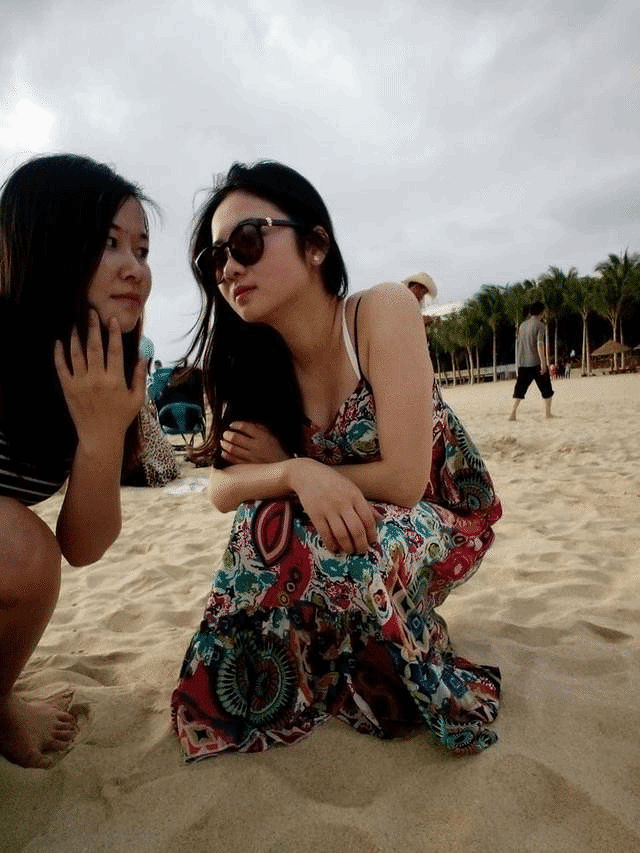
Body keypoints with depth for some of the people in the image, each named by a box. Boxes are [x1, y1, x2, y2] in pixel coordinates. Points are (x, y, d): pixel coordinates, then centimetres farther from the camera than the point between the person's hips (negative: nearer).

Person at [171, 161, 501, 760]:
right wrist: (296, 473, -32)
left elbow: (403, 481, -27)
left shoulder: (382, 311, -24)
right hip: (360, 531, 4)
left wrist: (279, 462, -16)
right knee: (266, 527, -22)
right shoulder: (256, 360, -8)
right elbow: (221, 489, -11)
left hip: (443, 522, -4)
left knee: (277, 537, -27)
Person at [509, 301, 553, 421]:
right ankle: (547, 412, 13)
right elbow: (540, 344, -17)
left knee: (520, 389, 4)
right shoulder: (540, 325, -7)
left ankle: (513, 413, -6)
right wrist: (543, 362, -18)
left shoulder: (522, 325, 13)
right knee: (546, 389, 9)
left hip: (523, 363, 5)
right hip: (536, 362, -5)